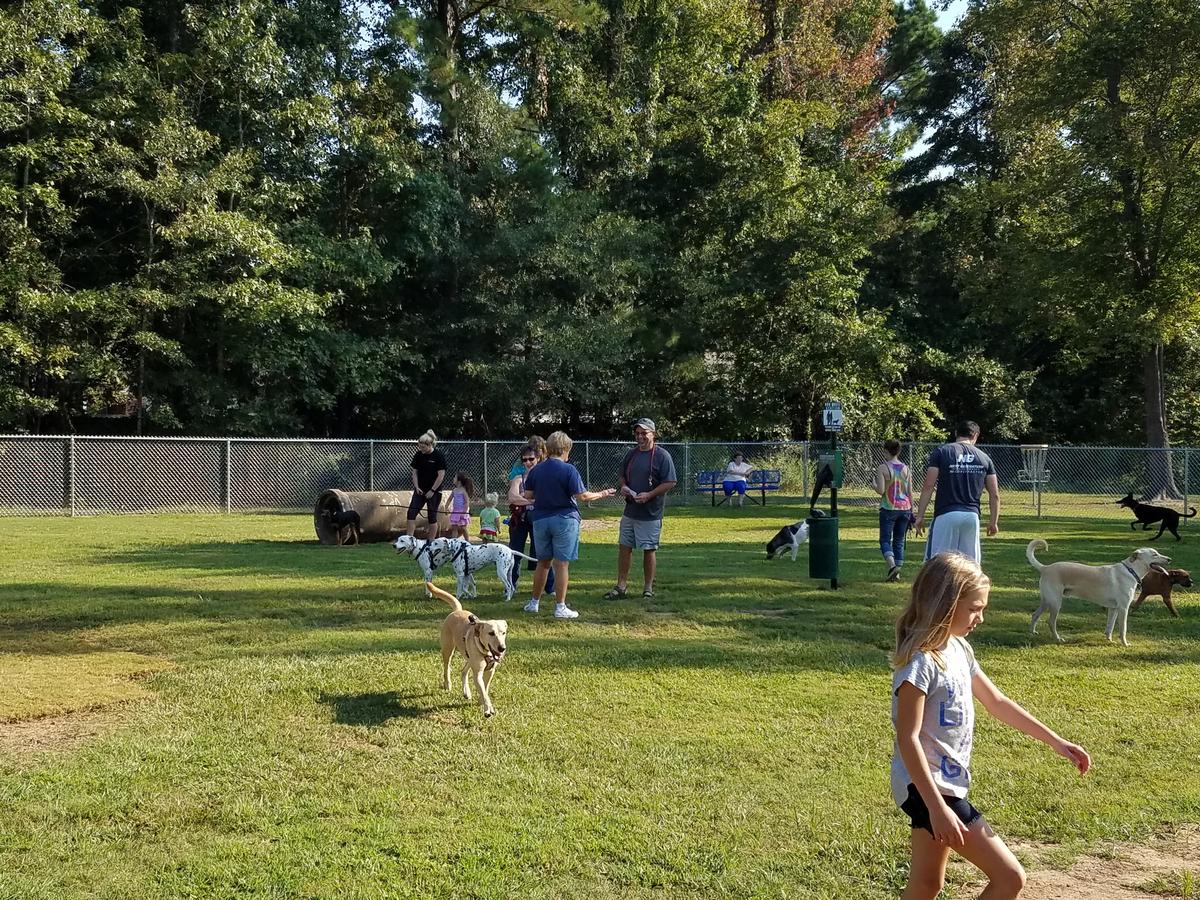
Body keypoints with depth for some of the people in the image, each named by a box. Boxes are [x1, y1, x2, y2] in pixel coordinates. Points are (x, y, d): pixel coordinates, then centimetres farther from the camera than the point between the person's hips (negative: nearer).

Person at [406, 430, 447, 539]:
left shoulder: (438, 456, -10)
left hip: (434, 491, -4)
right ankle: (409, 538, -6)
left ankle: (431, 541, 9)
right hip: (420, 490, 5)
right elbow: (415, 472, 10)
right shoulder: (418, 455, 4)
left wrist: (432, 490, -13)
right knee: (411, 513, -8)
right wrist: (416, 487, -3)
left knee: (432, 517, 1)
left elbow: (441, 475, -12)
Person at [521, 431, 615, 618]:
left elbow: (528, 495, 6)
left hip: (540, 519, 5)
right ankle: (560, 607, 2)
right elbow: (582, 496, -15)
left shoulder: (536, 470, 3)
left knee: (543, 563, 18)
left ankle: (534, 603, 24)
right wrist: (601, 494, 1)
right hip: (565, 519, -5)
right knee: (562, 564, 0)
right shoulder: (568, 470, -12)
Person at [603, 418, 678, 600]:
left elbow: (670, 483, -12)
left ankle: (648, 588, 13)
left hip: (650, 512, -6)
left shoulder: (662, 456, -9)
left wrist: (649, 495, -20)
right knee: (624, 547, 7)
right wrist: (622, 487, 0)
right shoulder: (631, 454, 12)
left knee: (649, 549, 2)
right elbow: (622, 476, 23)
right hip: (630, 510, 6)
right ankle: (621, 587, 14)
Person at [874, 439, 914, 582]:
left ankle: (892, 565, -20)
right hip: (904, 508, 4)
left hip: (888, 509, -4)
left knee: (885, 540, 3)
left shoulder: (883, 468, -9)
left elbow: (880, 491, -14)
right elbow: (910, 492, 6)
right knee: (899, 541, 12)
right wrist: (911, 511, 13)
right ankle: (897, 572, 10)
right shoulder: (906, 469, 5)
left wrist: (873, 483, 6)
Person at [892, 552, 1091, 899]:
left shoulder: (959, 649, 7)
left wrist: (1055, 742, 18)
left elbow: (996, 702, 18)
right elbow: (907, 738, -23)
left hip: (947, 783, 9)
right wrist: (938, 806, -25)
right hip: (927, 787, -9)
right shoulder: (920, 662, -21)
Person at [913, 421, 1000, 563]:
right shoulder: (984, 458, 10)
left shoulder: (941, 452, 1)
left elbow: (928, 487, -6)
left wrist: (920, 516, -2)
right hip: (972, 515, 3)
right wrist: (993, 521, 20)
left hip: (946, 515, -3)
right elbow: (995, 495, 10)